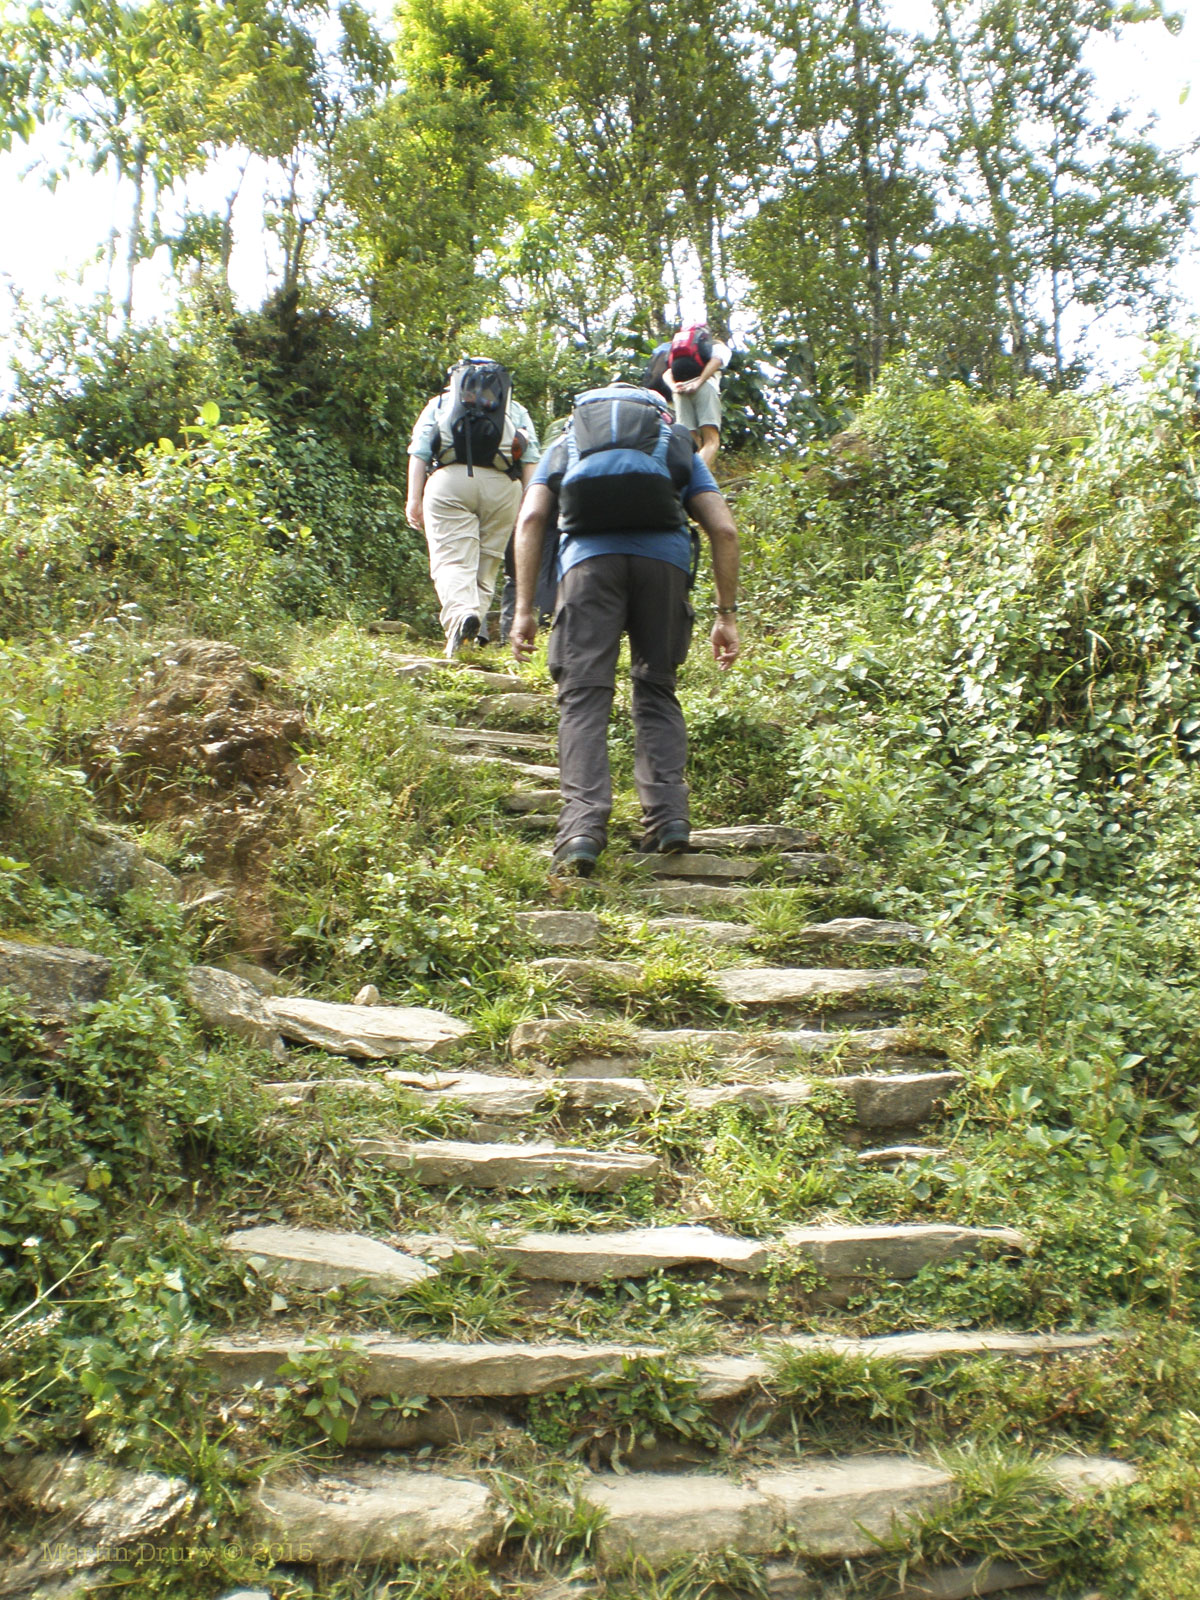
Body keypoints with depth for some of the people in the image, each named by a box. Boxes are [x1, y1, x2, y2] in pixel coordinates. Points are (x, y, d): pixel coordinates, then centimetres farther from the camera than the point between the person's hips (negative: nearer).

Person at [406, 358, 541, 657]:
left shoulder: (439, 404, 25)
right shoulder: (517, 410, 27)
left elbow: (419, 453, 11)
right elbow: (531, 459, 12)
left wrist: (414, 499, 7)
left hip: (449, 480, -1)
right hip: (502, 486, 1)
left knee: (451, 560, -9)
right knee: (486, 567, 7)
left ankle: (460, 613, -37)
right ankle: (472, 635, -4)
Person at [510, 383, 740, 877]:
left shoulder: (565, 445, 32)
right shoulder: (682, 447, 33)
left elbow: (531, 518, 13)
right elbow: (724, 530, 18)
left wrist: (524, 608, 9)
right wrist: (726, 614, 18)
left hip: (590, 555, -1)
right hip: (665, 557, 1)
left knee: (583, 695, -4)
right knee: (657, 689, 14)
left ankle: (583, 825, -19)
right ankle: (668, 814, 2)